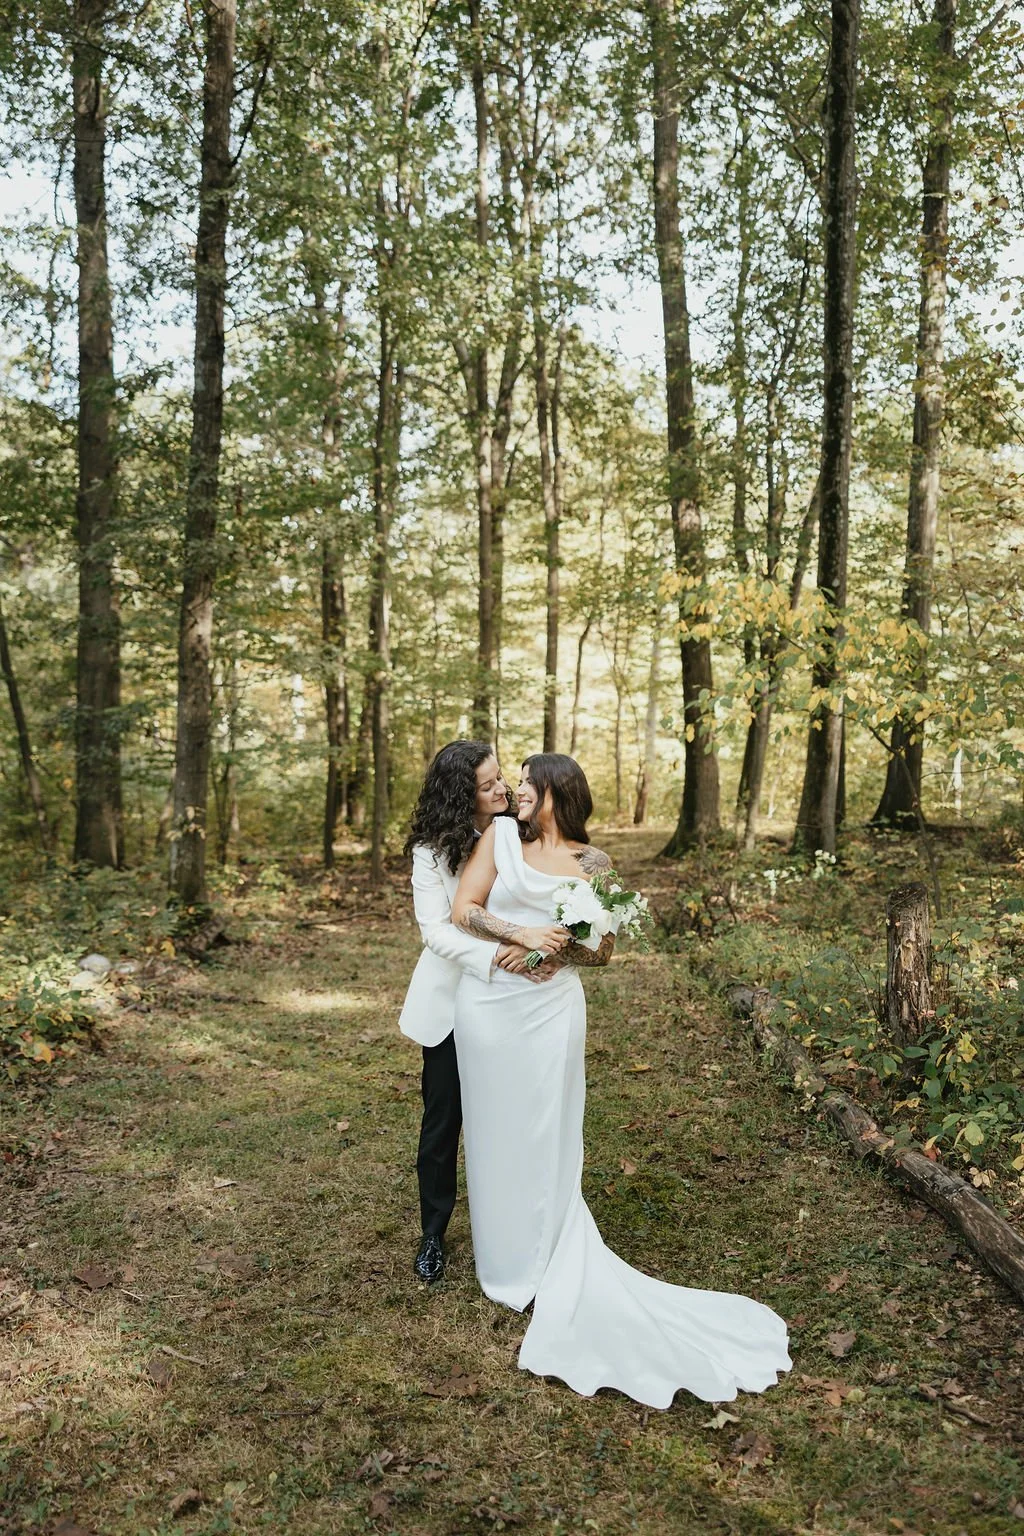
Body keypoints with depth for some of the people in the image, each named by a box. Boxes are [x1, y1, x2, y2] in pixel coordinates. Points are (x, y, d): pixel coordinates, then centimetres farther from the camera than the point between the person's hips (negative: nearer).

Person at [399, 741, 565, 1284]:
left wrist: (547, 946, -27)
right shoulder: (432, 850, -12)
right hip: (451, 1001, -2)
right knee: (443, 1120, 10)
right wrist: (493, 954, -34)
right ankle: (433, 1234, 29)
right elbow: (435, 929, -19)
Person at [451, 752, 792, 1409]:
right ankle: (508, 1262, 25)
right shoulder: (501, 836, 1)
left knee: (545, 1139, 8)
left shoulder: (592, 862, -1)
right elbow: (463, 909, -1)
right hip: (489, 1003, 1)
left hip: (550, 1009, -1)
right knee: (497, 1132, 11)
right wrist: (521, 934, -9)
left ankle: (548, 1266, 22)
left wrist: (558, 953, -12)